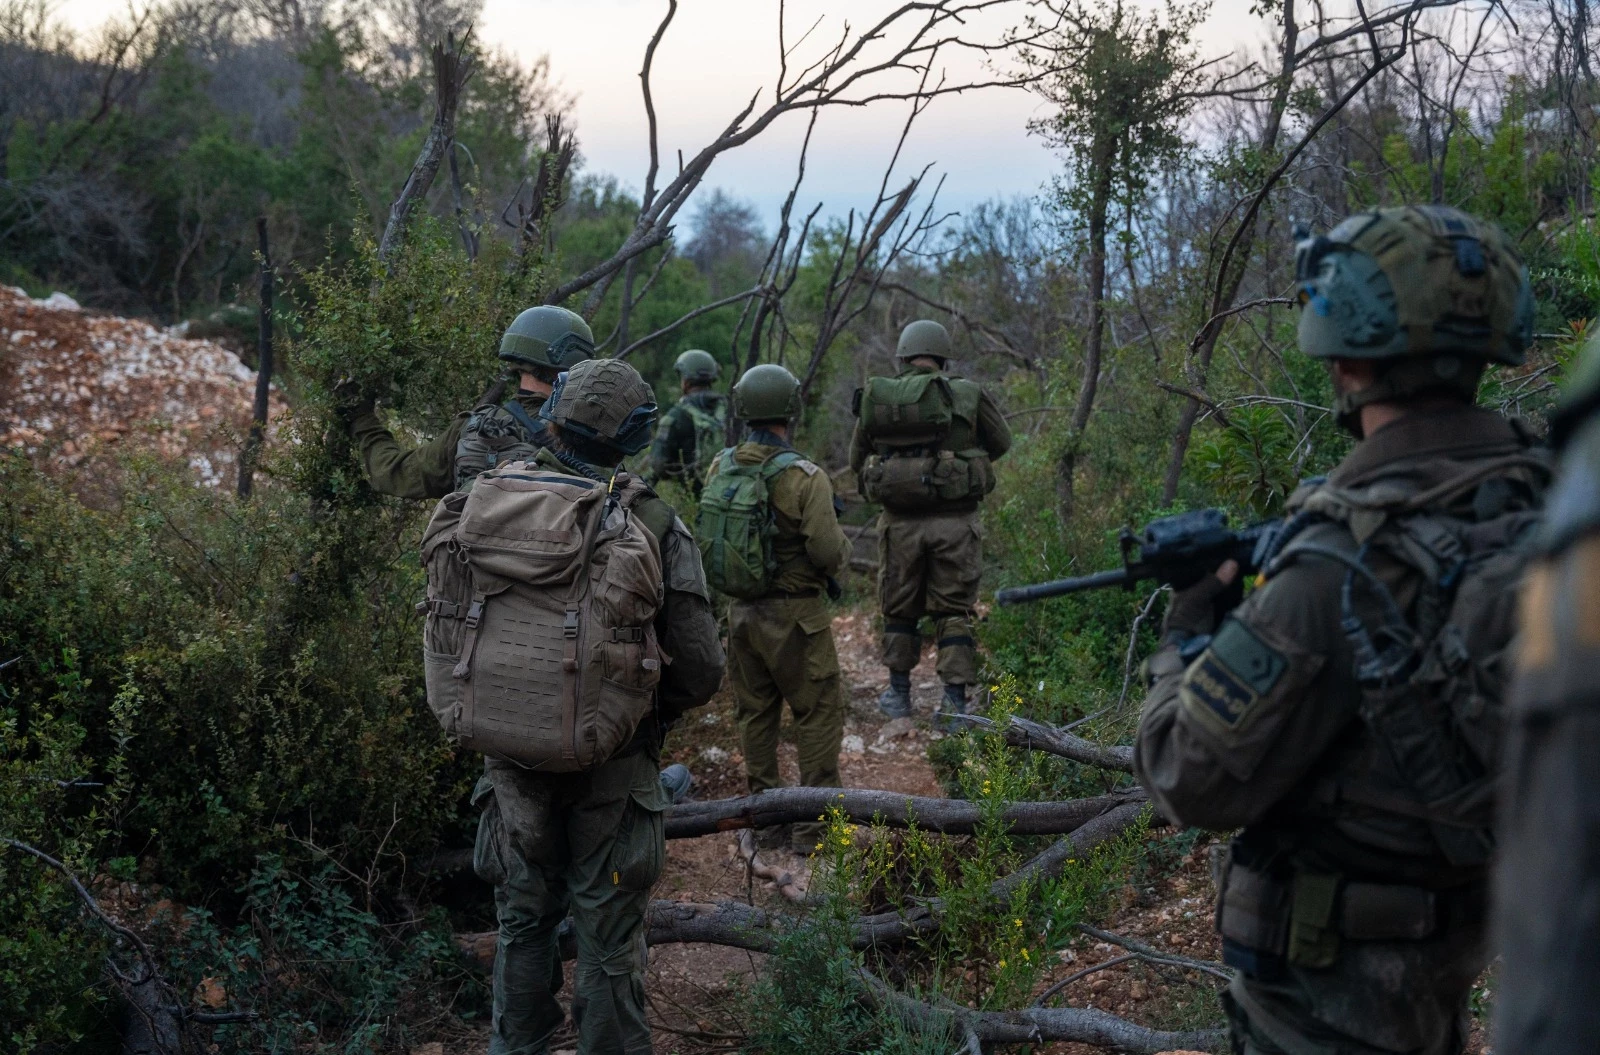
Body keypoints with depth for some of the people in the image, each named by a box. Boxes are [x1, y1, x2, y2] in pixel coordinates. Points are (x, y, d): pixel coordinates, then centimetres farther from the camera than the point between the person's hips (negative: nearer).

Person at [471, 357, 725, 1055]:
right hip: (611, 764, -2)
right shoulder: (654, 526, -14)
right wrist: (653, 714, 7)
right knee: (609, 940, 10)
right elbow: (701, 664, -12)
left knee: (523, 924, 19)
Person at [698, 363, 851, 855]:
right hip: (794, 616, -5)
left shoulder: (720, 469, -2)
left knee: (755, 714, 15)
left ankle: (765, 820, 22)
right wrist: (842, 543, 3)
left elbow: (706, 535, 6)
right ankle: (813, 825, 7)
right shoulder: (804, 477, -19)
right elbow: (829, 551, -19)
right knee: (818, 714, 6)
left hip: (741, 610, 6)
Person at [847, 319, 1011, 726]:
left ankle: (899, 694, 25)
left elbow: (857, 460, 7)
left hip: (900, 523, 1)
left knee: (899, 609, 16)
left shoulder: (876, 397, -2)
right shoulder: (967, 396, -5)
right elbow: (1002, 442, 9)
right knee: (954, 611, 9)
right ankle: (955, 698, 5)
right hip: (955, 522, -1)